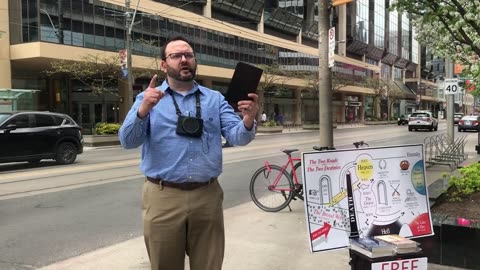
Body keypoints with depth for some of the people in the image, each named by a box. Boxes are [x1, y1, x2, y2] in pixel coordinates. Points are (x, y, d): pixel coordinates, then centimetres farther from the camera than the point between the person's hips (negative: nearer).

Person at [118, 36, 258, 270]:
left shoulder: (215, 99, 10)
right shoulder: (148, 98, 6)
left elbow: (237, 137, -1)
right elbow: (128, 141, -6)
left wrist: (248, 121, -24)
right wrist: (143, 110, -25)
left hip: (207, 196, 2)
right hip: (163, 197, -1)